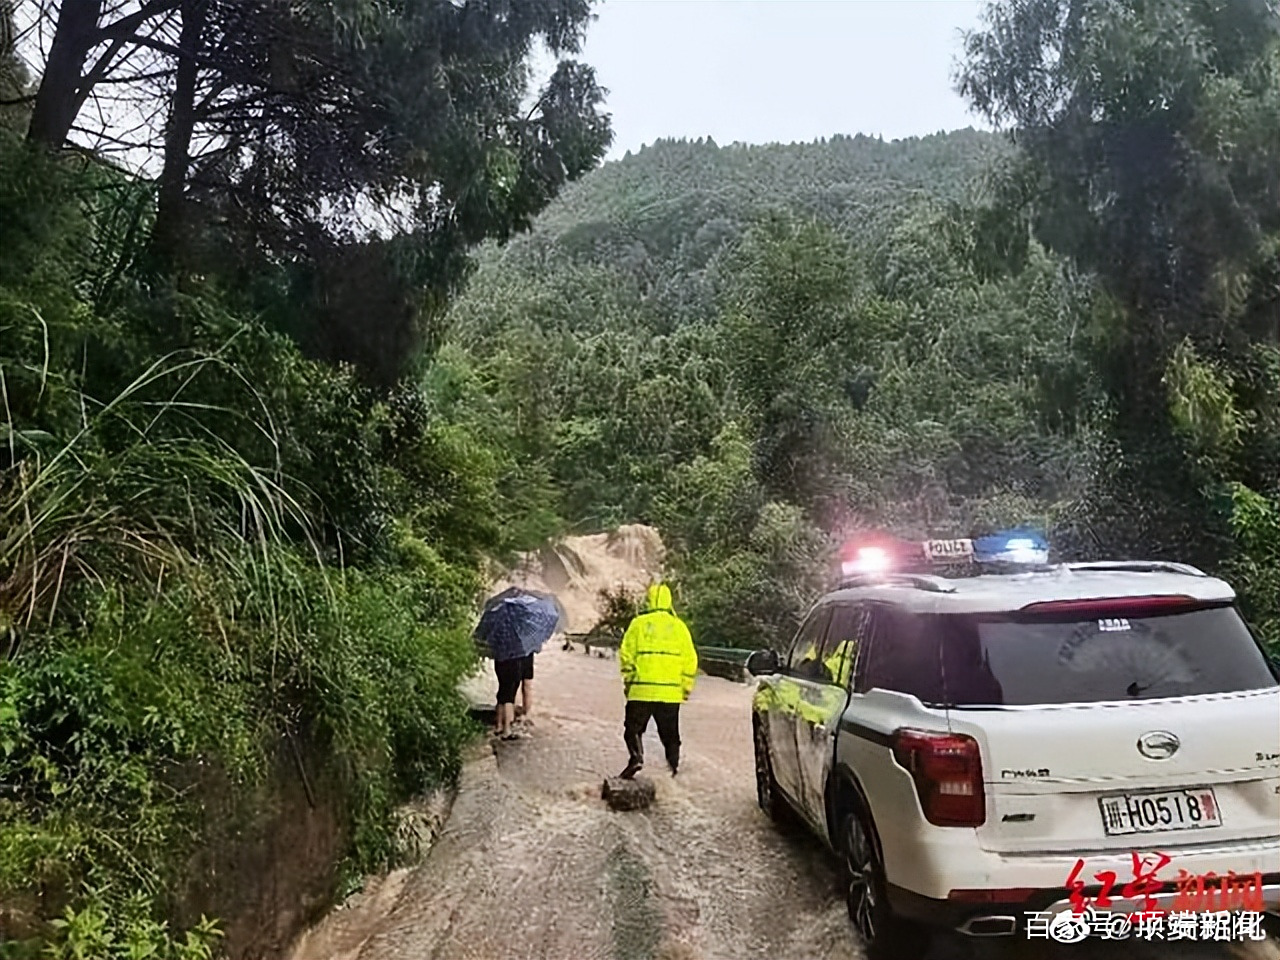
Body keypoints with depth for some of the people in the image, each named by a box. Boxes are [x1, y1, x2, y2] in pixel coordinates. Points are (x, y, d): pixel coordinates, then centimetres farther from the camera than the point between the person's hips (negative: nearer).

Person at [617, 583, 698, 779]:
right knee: (670, 733, 12)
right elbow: (690, 660, 4)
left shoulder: (639, 623, 0)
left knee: (634, 727, 9)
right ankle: (674, 766, 9)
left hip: (642, 689, -2)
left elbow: (626, 654, -1)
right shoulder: (679, 626, 5)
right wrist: (687, 687, 11)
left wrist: (628, 680, 10)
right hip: (671, 692, 2)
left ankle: (636, 757, -11)